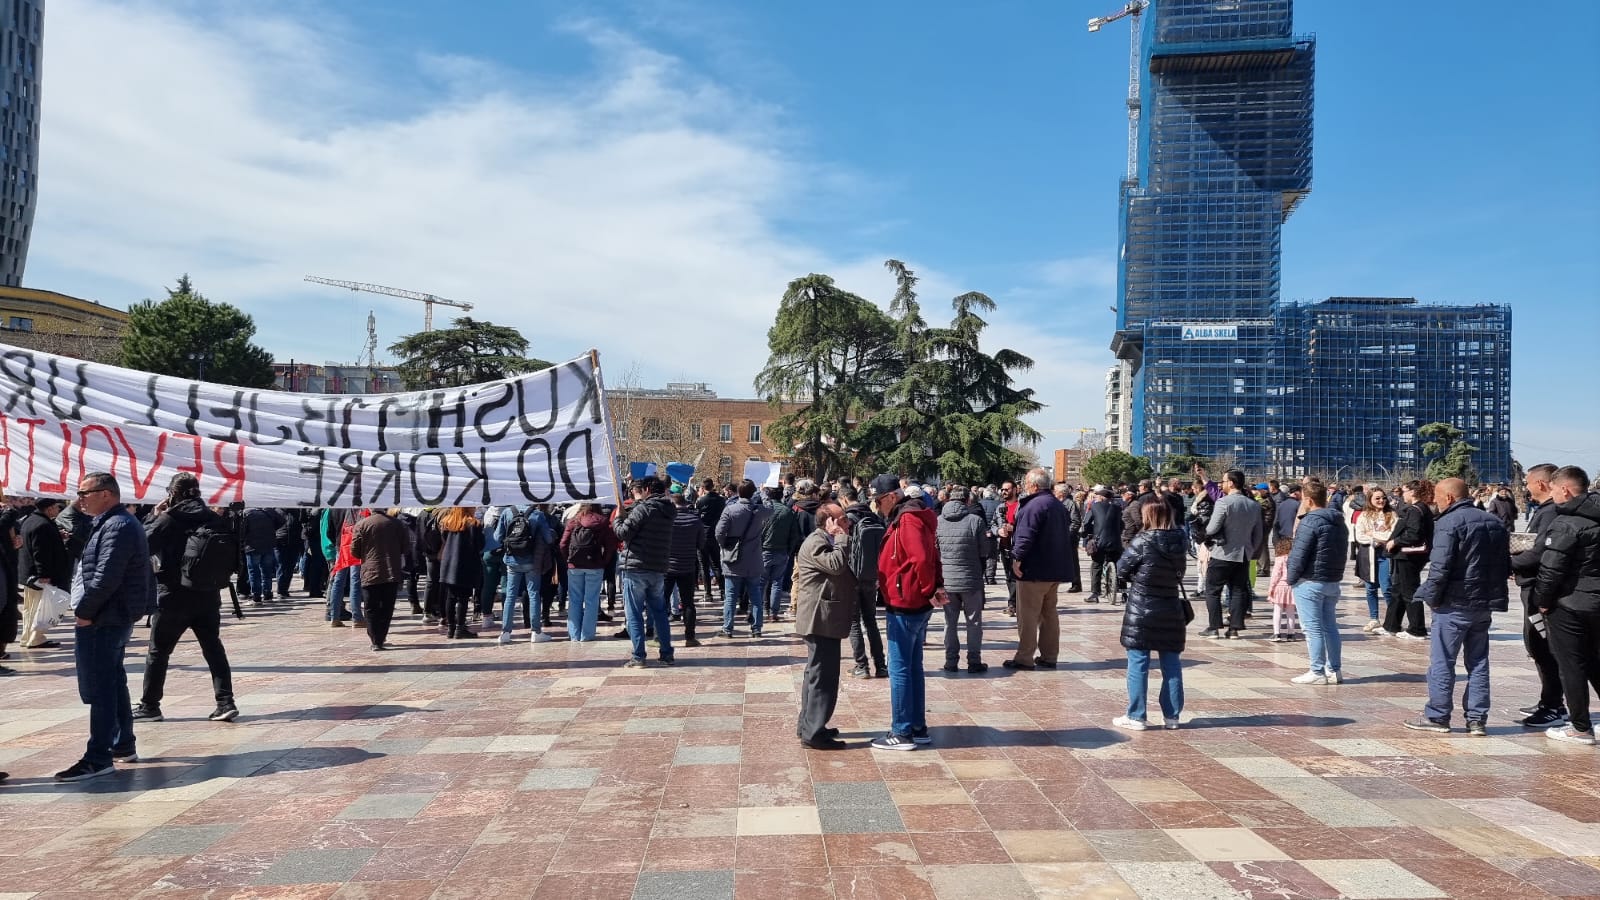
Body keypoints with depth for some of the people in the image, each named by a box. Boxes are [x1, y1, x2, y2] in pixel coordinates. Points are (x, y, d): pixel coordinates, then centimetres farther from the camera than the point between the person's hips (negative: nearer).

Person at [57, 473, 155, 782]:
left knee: (99, 688, -7)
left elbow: (106, 577, -24)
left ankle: (98, 758, -4)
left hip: (102, 620, -11)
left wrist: (84, 611, -15)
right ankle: (124, 745, 27)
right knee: (114, 682, 18)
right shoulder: (115, 522, 17)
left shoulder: (116, 527, -17)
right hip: (114, 618, 11)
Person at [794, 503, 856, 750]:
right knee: (823, 675, -9)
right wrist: (842, 537, -18)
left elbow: (841, 570, 18)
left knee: (816, 673, 17)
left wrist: (842, 537, 8)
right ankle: (814, 732, -6)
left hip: (823, 620, 11)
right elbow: (836, 564, -30)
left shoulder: (827, 541, 18)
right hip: (821, 619, -11)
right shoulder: (815, 542, -15)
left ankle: (807, 725, 27)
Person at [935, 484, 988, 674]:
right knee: (974, 622, 10)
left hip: (946, 580, 2)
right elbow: (983, 552, -3)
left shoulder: (937, 521, -2)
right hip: (971, 580, -2)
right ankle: (974, 662, 12)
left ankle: (951, 661, 15)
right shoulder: (975, 520, -9)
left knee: (950, 622, 12)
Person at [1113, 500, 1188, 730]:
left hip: (1141, 609, -5)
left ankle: (1136, 716, 5)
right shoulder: (1180, 542, 1)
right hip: (1171, 609, 5)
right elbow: (1180, 571, 11)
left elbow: (1121, 570, -6)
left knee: (1138, 663, 2)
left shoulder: (1143, 542, -14)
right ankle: (1172, 715, 18)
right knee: (1171, 663, 11)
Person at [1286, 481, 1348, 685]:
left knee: (1313, 629, -3)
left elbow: (1298, 555, -17)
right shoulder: (1339, 522, 11)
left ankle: (1317, 672, -1)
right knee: (1330, 626, 13)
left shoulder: (1310, 522, -15)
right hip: (1333, 582, 8)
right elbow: (1343, 553, 15)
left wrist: (1291, 578, -6)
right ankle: (1333, 671, 16)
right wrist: (1335, 574, 17)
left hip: (1309, 583, -8)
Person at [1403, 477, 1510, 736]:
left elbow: (1440, 567, -19)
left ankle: (1437, 717, 7)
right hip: (1485, 604, 7)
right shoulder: (1494, 522, 11)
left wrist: (1432, 597, -8)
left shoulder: (1448, 523, -14)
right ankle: (1477, 719, 15)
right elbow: (1505, 566, 16)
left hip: (1454, 604, -7)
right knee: (1478, 662, 13)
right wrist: (1493, 593, 17)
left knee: (1441, 662, 1)